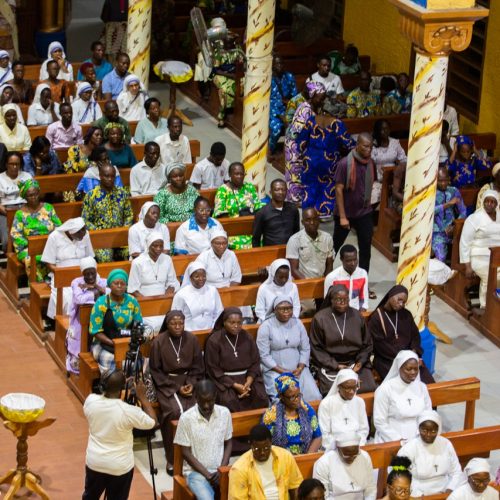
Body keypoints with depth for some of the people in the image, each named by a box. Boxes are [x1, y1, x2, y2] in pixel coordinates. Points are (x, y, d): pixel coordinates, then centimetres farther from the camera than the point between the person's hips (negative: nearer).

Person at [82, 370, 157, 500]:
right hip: (120, 466, -4)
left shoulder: (90, 401, -15)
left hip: (94, 461, 4)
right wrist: (142, 396, -6)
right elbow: (152, 422, -9)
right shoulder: (128, 411, -27)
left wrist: (109, 388, 8)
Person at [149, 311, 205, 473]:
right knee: (175, 411, -29)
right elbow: (155, 371, -4)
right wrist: (176, 387, -11)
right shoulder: (158, 342, -8)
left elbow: (198, 366, 9)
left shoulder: (191, 339, 0)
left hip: (188, 381, 3)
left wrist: (191, 384, -9)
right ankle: (172, 458, -19)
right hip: (166, 383, -3)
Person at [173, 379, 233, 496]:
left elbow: (228, 444, 9)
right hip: (197, 472, -3)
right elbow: (186, 452, -6)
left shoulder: (224, 413, -1)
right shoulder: (186, 418, -11)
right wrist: (207, 474, -12)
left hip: (221, 471, 3)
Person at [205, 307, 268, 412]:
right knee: (229, 401, -32)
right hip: (223, 380, -3)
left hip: (247, 377, 3)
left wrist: (248, 383, -12)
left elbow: (255, 363, 7)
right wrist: (235, 385, -15)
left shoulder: (247, 338, 6)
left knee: (261, 397, -22)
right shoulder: (214, 341, -6)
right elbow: (213, 370, -7)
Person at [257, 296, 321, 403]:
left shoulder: (297, 323, 7)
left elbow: (305, 349, 8)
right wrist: (282, 372, -15)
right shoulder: (266, 327, -6)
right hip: (275, 370, -4)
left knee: (313, 396, -16)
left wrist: (300, 368, -8)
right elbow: (264, 355, -9)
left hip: (298, 369, 4)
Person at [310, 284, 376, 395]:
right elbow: (316, 348, -1)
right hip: (330, 365, -3)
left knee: (369, 388, -21)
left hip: (355, 362, 3)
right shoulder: (320, 318, -2)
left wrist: (360, 362, -2)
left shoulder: (357, 316, 7)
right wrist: (335, 365, -9)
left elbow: (367, 344, 15)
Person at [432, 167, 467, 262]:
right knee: (441, 258, -29)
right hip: (438, 232, -3)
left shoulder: (454, 191, 12)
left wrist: (455, 226, -7)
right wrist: (449, 204, -19)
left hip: (451, 229, 3)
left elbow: (463, 211, 10)